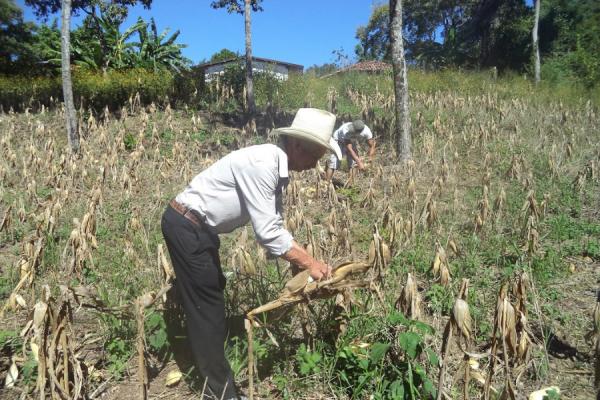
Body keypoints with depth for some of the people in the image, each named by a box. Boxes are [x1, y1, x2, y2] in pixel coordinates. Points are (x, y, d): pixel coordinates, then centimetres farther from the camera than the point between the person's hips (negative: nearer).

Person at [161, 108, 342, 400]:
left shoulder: (276, 168, 2)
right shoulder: (261, 164, -28)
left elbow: (275, 226, 7)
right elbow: (267, 233, -28)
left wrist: (308, 259, 2)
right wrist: (308, 264, -17)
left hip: (200, 228, 10)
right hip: (186, 227, -10)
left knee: (209, 299, 21)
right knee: (206, 306, -1)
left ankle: (211, 369, 42)